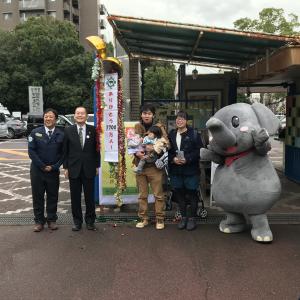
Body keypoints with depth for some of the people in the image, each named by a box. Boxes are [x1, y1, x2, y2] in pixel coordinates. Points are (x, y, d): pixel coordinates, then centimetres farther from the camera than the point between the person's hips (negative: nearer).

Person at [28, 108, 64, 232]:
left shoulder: (61, 135, 0)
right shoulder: (35, 132, 0)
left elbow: (63, 153, -1)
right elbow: (31, 151, -4)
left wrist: (54, 166, -11)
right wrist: (42, 166, -10)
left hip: (53, 171, 0)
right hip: (37, 170, 0)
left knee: (53, 196, 8)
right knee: (37, 196, 7)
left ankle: (51, 220, 23)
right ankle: (39, 221, 19)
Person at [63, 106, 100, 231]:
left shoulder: (93, 130, 1)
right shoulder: (68, 130, 2)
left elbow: (96, 149, 4)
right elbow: (65, 150, 3)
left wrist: (97, 166, 2)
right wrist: (65, 167, 0)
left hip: (89, 169, 0)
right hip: (74, 168, 1)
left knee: (89, 196, 7)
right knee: (75, 197, 8)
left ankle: (90, 221, 22)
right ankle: (77, 221, 22)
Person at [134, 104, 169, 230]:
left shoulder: (159, 127, -2)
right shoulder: (137, 127, 8)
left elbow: (166, 144, -8)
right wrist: (136, 152, -14)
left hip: (155, 165, -3)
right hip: (140, 164, 3)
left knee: (158, 194, 3)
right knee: (142, 195, 13)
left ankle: (160, 219, 16)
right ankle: (143, 218, 24)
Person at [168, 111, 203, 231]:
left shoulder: (194, 134, -4)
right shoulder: (171, 134, 9)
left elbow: (199, 151, -8)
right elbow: (167, 151, 9)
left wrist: (187, 159, -19)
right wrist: (173, 159, -10)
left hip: (191, 170, -4)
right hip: (175, 170, 4)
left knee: (192, 194, 4)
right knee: (179, 194, 11)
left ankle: (192, 218, 18)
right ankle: (183, 217, 25)